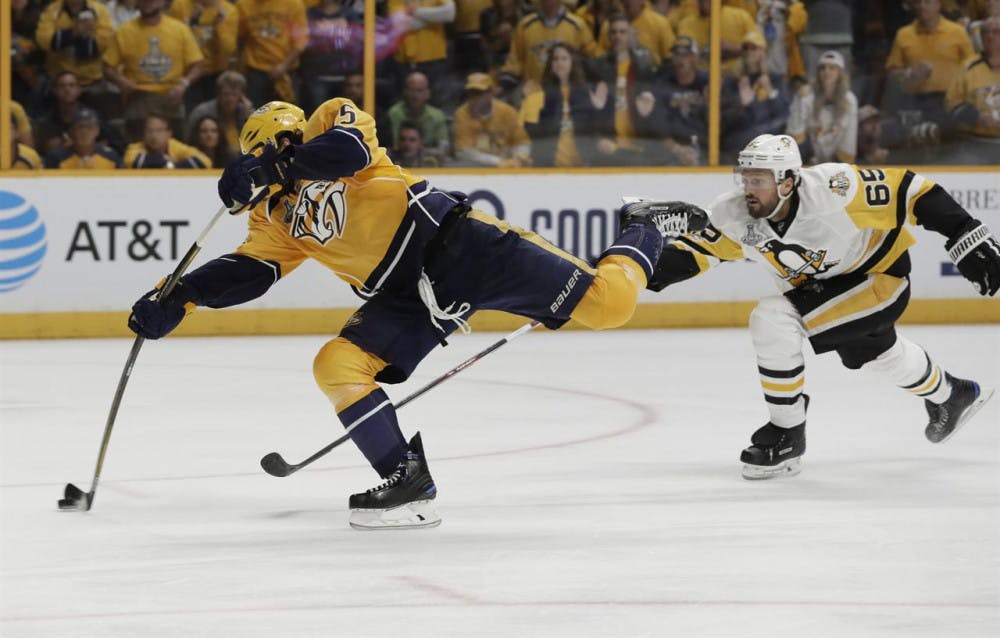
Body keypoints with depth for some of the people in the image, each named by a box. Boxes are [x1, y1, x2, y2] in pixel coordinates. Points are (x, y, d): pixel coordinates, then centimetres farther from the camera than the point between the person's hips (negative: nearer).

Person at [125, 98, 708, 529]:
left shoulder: (333, 124, 2)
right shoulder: (279, 219, 18)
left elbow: (348, 148, -20)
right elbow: (247, 269, 8)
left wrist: (273, 164, -24)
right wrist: (177, 299, -5)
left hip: (456, 243, -7)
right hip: (411, 299, 7)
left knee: (605, 303, -16)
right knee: (338, 367, -13)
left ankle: (645, 229, 15)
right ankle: (409, 486, -9)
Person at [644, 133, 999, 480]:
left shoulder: (831, 190, -37)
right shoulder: (736, 216, -23)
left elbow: (905, 189, -31)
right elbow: (697, 249, -16)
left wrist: (967, 238, -31)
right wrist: (656, 269, -36)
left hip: (878, 272, -7)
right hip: (815, 285, 7)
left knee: (773, 322, -25)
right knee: (877, 352, 31)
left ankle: (786, 435, -10)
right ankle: (950, 395, 61)